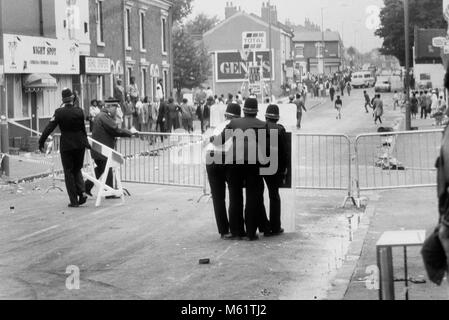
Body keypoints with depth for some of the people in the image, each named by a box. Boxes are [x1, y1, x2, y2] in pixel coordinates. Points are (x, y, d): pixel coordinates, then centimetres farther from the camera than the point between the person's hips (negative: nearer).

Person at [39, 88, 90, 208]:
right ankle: (82, 192, -1)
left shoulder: (59, 112, -11)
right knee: (77, 170, 20)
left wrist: (41, 142, -3)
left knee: (69, 172, 7)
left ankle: (74, 201, 4)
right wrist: (86, 142, 15)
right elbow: (83, 129, 2)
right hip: (80, 144, 2)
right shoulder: (79, 111, -6)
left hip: (66, 146, -2)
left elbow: (49, 128, -10)